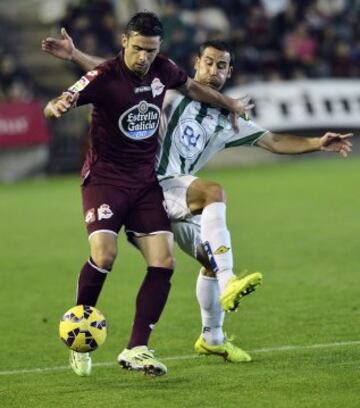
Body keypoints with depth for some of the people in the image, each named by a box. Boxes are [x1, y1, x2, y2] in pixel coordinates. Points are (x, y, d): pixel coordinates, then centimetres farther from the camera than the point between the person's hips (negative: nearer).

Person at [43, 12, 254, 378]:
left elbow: (191, 87, 22)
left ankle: (136, 349, -1)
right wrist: (55, 107, -49)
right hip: (105, 178, -5)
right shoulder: (104, 77, -17)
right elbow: (56, 106, -25)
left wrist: (230, 104, 35)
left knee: (163, 262, -8)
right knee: (104, 255, -24)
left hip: (145, 180, 6)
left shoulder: (162, 70, 0)